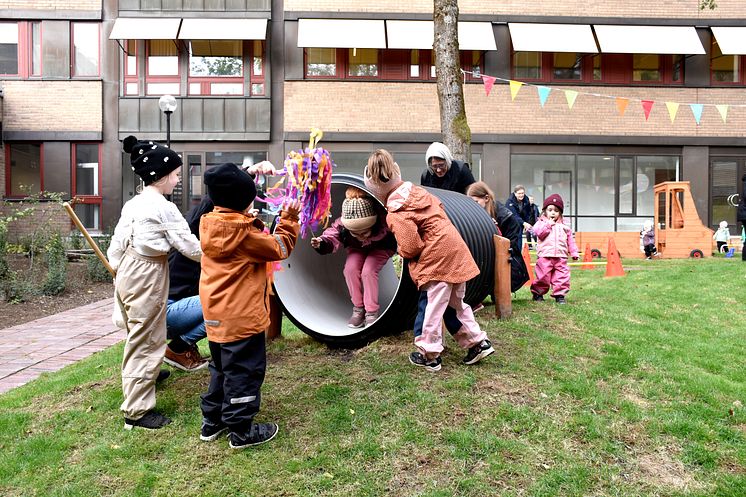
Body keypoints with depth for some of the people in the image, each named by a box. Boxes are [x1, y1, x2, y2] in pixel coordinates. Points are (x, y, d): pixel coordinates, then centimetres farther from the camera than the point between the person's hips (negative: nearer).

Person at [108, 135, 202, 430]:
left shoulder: (132, 204, 9)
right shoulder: (165, 208, -16)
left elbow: (116, 246, 11)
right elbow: (190, 247, -13)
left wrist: (118, 273, 20)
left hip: (127, 274, 9)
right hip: (148, 276, -9)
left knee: (138, 336, 28)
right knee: (146, 341, 2)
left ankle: (142, 376, 52)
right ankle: (137, 411, 11)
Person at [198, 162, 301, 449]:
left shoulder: (210, 225, 3)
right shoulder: (243, 232, -19)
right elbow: (279, 248, -9)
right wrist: (289, 220, 1)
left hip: (216, 316, 8)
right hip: (242, 317, -8)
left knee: (221, 368, 22)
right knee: (244, 371, 4)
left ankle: (212, 422, 33)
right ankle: (241, 431, 15)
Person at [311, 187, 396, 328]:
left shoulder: (382, 225, -38)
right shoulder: (342, 225, -32)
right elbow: (332, 237, -28)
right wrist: (322, 243, -47)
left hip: (380, 248, -3)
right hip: (357, 248, 3)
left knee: (368, 271, -27)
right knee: (350, 268, -22)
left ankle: (372, 313, -10)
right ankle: (358, 308, -3)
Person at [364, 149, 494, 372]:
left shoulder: (396, 214, -15)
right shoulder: (416, 190, 9)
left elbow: (411, 248, -17)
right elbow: (438, 206, 24)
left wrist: (401, 251, 5)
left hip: (436, 259, -9)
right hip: (456, 250, 9)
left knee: (430, 306, 3)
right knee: (455, 302, 21)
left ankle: (429, 355, 15)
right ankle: (478, 343, 26)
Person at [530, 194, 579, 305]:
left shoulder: (564, 226, 16)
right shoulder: (541, 222, 6)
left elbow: (570, 241, 17)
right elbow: (538, 232, -13)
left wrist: (574, 253, 10)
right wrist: (549, 224, -9)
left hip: (561, 257, 3)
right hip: (545, 256, -3)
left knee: (562, 276, 1)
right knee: (543, 276, 0)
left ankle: (560, 295, 11)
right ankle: (537, 293, 17)